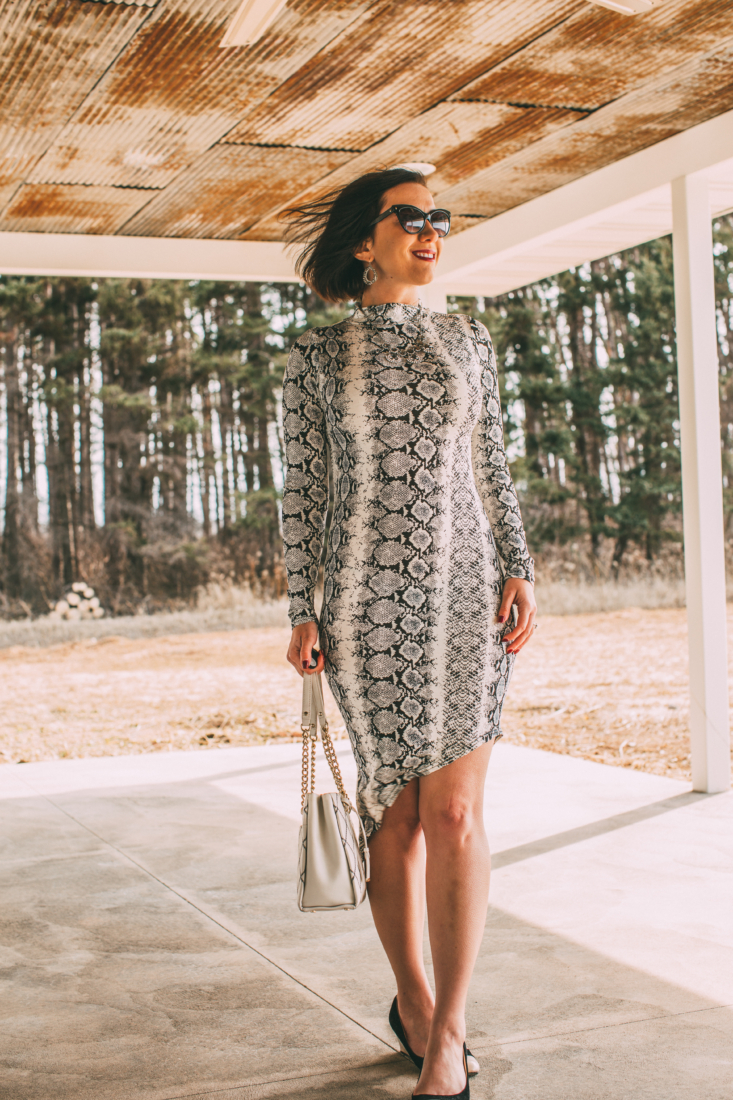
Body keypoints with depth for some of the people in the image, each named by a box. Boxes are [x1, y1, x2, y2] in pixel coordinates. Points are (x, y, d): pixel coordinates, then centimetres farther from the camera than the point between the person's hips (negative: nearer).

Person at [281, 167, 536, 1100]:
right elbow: (302, 488, 3)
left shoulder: (467, 340, 11)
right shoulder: (314, 355, 4)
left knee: (455, 811, -8)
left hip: (464, 591, 1)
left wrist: (518, 572, -1)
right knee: (396, 811, 5)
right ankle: (412, 997, 24)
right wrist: (301, 612, -3)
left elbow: (492, 468, 11)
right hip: (368, 597, -1)